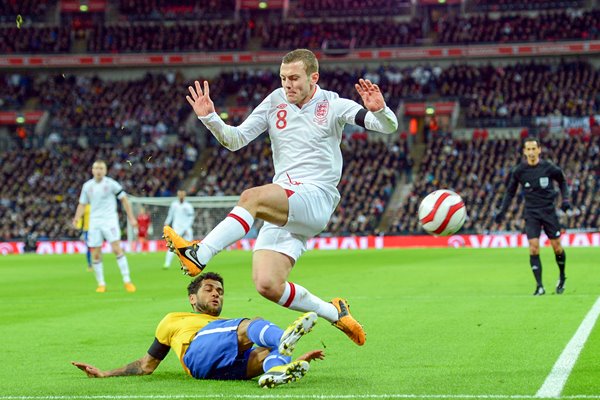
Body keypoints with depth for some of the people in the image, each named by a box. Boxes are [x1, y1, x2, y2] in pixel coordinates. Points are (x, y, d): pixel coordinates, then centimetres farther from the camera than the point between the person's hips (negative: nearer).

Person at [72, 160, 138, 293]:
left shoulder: (111, 183, -2)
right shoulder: (87, 186, 8)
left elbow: (124, 199, 3)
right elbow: (82, 204, 14)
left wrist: (131, 218, 0)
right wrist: (77, 218, -3)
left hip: (109, 220, -3)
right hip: (94, 222, 3)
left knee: (117, 249, -16)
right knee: (95, 255, 0)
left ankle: (127, 281, -11)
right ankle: (101, 284, 12)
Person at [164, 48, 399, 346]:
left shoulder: (333, 105, 1)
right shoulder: (276, 102, 13)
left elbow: (389, 127, -5)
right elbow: (235, 140, 14)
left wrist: (379, 110, -28)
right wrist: (209, 118, -4)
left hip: (316, 199, -6)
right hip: (282, 209, 6)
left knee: (252, 196, -34)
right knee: (267, 286, -10)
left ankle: (198, 255, -42)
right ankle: (334, 313, 11)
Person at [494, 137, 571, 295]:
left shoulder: (549, 168, -5)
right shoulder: (519, 171, -3)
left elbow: (562, 182, 13)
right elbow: (510, 192, 10)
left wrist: (565, 199, -1)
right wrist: (502, 211, 1)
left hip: (549, 211, 0)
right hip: (531, 214, 0)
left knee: (556, 247, 2)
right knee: (533, 247, -13)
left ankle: (562, 276, 30)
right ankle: (539, 286, -10)